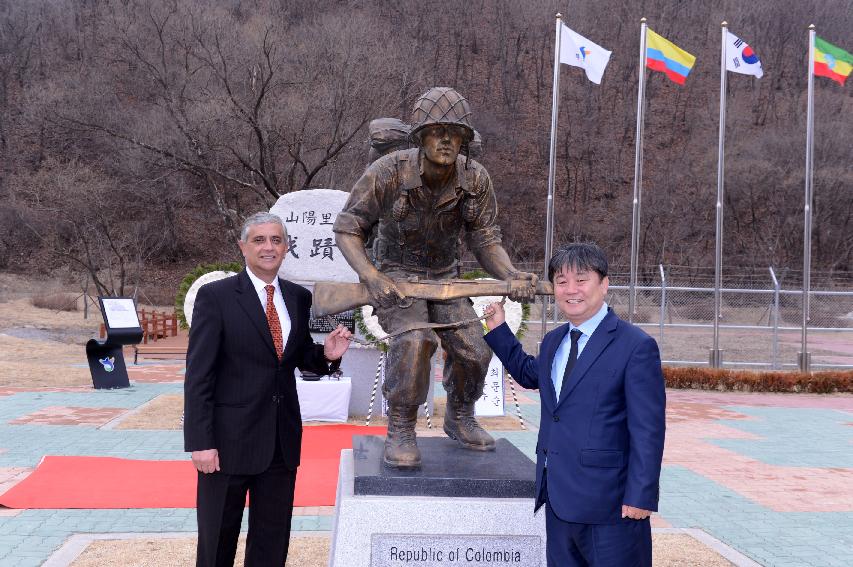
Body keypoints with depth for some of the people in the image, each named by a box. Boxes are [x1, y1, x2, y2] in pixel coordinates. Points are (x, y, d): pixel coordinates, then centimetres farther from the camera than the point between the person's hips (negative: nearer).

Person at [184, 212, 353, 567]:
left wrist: (326, 355, -8)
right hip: (230, 439, -4)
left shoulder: (299, 297, 6)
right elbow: (198, 374, -11)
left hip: (282, 439, 5)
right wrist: (200, 442, -16)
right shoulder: (215, 296, -8)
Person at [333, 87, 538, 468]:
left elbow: (485, 239, -3)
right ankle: (400, 431, -13)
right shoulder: (389, 172, -21)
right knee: (415, 340, -31)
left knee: (474, 350, -5)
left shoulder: (475, 180, -12)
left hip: (444, 276, 4)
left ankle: (459, 418, 26)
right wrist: (371, 276, -28)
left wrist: (511, 276, -23)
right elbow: (347, 228, -13)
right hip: (395, 277, -4)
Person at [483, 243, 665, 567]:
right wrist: (499, 330, 26)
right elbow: (530, 374, 33)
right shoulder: (553, 341, 12)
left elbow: (648, 429, -13)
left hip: (607, 503, -7)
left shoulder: (636, 346, -11)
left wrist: (640, 496, -16)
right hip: (558, 497, 7)